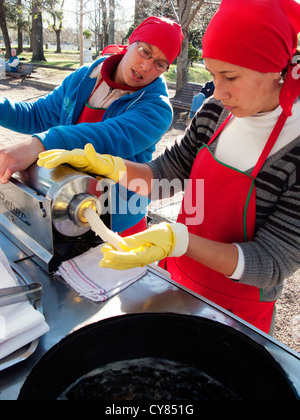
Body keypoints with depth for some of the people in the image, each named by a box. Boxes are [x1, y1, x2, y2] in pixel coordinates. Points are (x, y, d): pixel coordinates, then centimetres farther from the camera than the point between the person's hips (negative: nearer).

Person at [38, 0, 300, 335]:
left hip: (236, 311, -4)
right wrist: (109, 166, -20)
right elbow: (164, 177, -2)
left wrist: (178, 240, -39)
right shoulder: (216, 112, -8)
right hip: (177, 279, 5)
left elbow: (271, 264, -25)